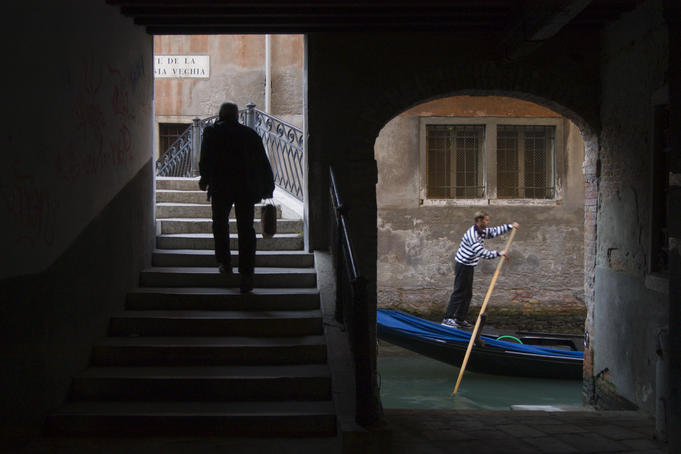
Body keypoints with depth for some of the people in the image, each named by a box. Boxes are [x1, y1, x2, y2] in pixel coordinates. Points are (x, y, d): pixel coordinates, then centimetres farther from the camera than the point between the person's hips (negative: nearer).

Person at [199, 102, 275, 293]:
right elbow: (263, 162, 10)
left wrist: (205, 180, 13)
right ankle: (246, 274, -6)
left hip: (221, 187, -1)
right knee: (246, 229, 1)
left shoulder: (212, 132, 4)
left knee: (220, 224, 20)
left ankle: (225, 263, 19)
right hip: (247, 188, 1)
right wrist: (268, 188, 16)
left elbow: (205, 160, -2)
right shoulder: (250, 134, 10)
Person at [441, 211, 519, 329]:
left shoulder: (483, 231, 5)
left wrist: (510, 226, 10)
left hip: (469, 266, 10)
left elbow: (495, 231, 20)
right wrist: (499, 254, -29)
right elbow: (481, 253, -32)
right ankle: (447, 319, -9)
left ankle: (460, 320, 16)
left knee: (467, 294, 11)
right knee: (459, 292, -10)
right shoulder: (472, 234, -25)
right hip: (462, 266, -10)